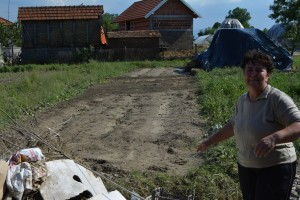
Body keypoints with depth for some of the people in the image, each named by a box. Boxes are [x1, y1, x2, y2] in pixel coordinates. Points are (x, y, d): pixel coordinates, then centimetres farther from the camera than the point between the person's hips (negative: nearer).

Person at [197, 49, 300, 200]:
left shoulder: (278, 99, -18)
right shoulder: (242, 100, 4)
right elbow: (232, 125, 20)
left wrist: (274, 138, -45)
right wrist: (209, 141, 25)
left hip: (275, 168, -7)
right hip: (245, 166, 7)